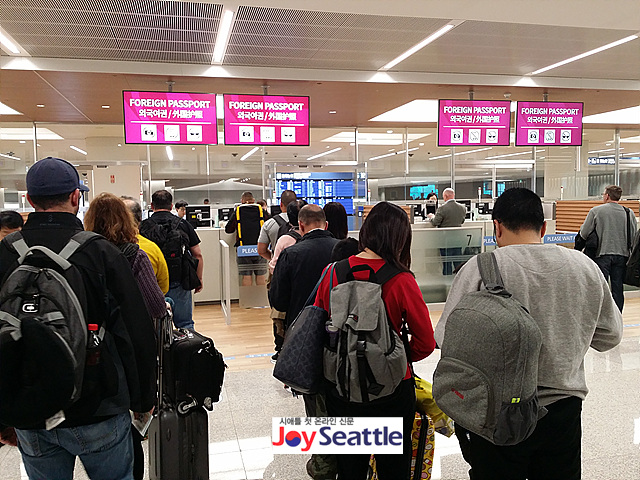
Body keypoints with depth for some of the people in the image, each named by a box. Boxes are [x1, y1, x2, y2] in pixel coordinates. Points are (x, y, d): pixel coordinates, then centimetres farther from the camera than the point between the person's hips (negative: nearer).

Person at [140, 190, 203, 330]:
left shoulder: (143, 227, 1)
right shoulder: (184, 225, 3)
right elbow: (198, 255, 4)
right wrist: (199, 280, 13)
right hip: (179, 283, 0)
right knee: (185, 325, 7)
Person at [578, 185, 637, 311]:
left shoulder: (596, 211, -4)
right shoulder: (629, 213, 5)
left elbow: (584, 234, -5)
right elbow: (634, 237, 7)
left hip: (602, 254, -3)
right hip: (622, 255, 3)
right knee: (618, 290, 8)